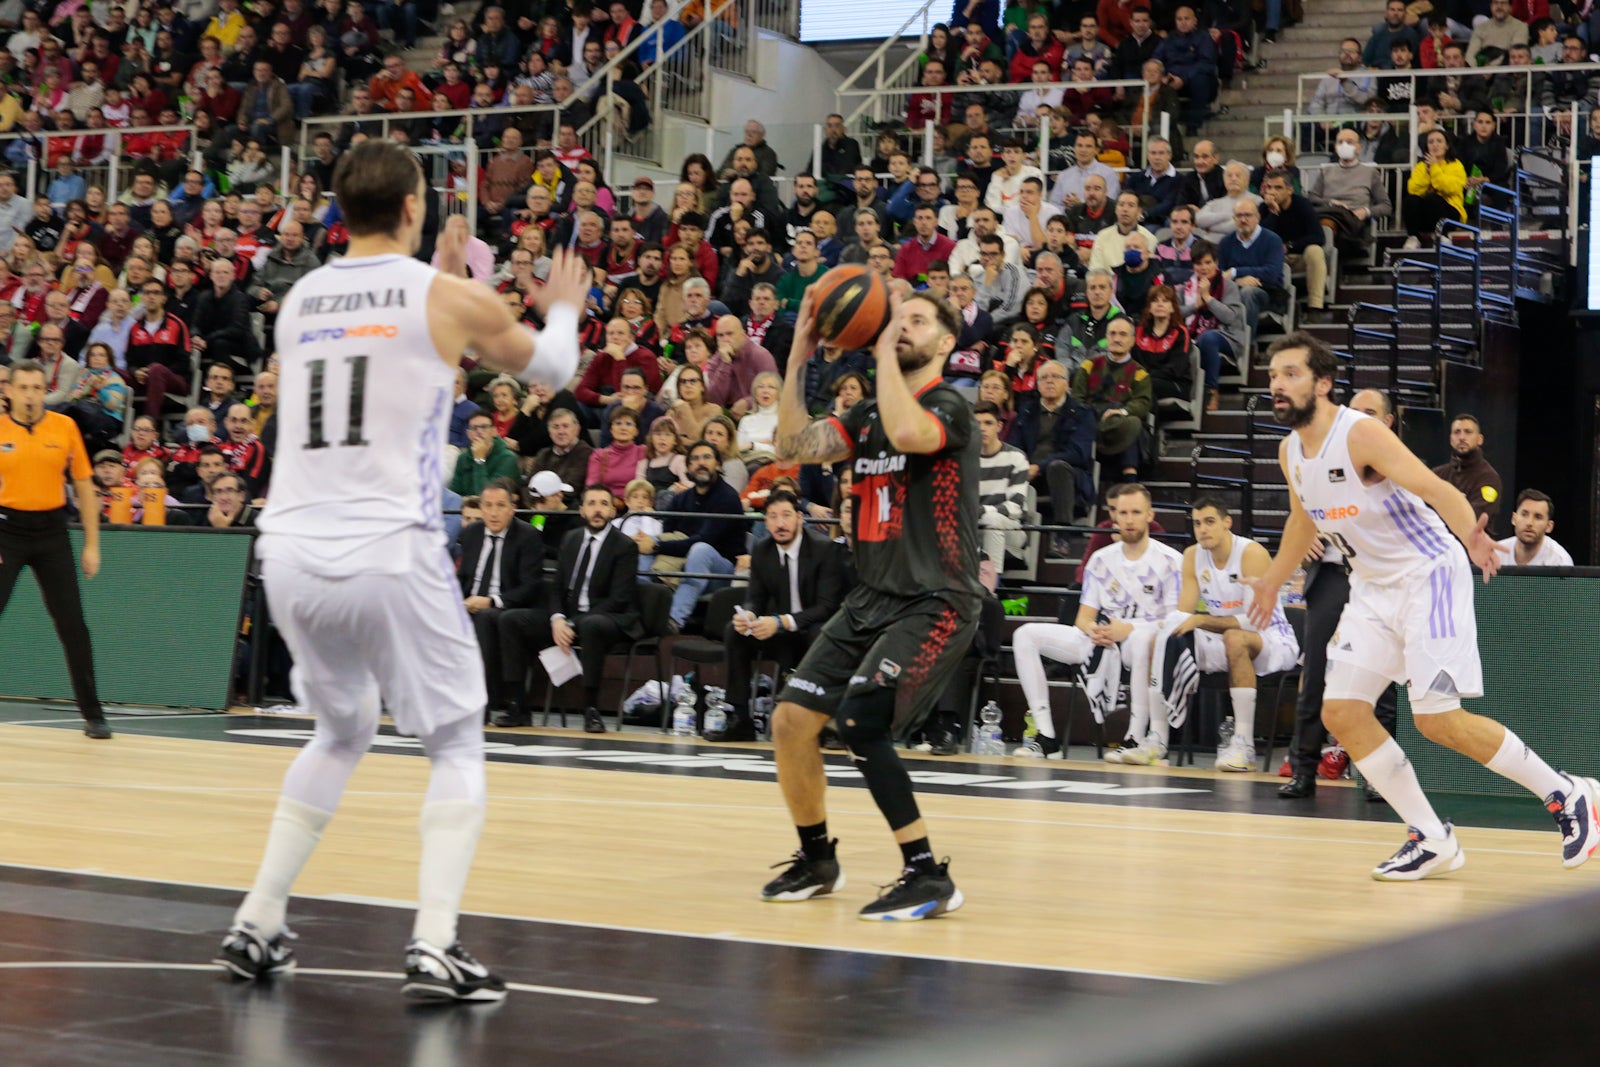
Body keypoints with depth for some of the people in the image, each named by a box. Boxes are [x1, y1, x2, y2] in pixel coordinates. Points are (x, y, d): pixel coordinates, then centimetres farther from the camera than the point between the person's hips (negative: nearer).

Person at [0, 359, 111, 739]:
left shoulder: (65, 427, 0)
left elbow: (84, 486, 5)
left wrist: (91, 545, 2)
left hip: (51, 530, 1)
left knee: (72, 625, 1)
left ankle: (92, 715, 9)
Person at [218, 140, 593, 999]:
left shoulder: (299, 300, 13)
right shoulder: (451, 298, 0)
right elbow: (551, 369, 18)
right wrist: (564, 308, 38)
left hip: (290, 553, 5)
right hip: (390, 556, -5)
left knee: (342, 731, 26)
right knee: (457, 747, 9)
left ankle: (256, 927, 23)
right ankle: (434, 948, -6)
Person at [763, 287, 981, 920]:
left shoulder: (949, 407, -10)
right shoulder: (867, 414, 14)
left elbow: (907, 433, -32)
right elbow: (793, 447, 4)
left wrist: (885, 354, -20)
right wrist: (799, 355, 1)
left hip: (934, 603, -8)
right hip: (872, 599, 8)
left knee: (858, 722, -23)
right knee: (791, 718, 4)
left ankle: (930, 879, -14)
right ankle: (817, 862, 24)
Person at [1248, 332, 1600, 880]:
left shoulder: (1360, 434, -19)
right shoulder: (1290, 453, 4)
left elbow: (1434, 487, -28)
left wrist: (1470, 535, -47)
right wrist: (1272, 581, 36)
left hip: (1428, 574, -8)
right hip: (1374, 587, 8)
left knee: (1437, 718, -13)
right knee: (1341, 711, -3)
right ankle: (1432, 839, 6)